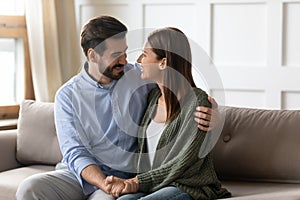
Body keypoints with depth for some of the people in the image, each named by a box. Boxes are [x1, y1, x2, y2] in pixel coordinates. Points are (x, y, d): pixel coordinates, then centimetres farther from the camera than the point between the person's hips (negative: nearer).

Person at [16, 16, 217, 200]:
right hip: (78, 174, 1)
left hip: (123, 177, -1)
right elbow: (74, 153, -9)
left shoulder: (140, 77, 3)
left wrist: (201, 111, -13)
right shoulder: (67, 95, -2)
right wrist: (105, 184, -27)